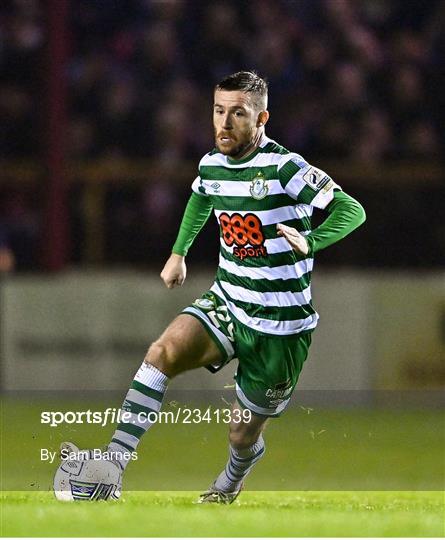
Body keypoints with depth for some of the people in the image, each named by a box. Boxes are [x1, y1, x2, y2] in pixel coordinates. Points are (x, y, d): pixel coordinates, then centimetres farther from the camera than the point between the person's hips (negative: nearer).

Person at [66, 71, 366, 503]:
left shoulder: (284, 167, -18)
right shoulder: (211, 165, 2)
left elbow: (352, 211, -23)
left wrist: (309, 241, -39)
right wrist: (179, 252, 28)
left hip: (279, 323, -5)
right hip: (226, 304, 5)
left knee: (244, 435, 7)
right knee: (164, 351, -26)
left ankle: (230, 484, 45)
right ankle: (112, 464, -34)